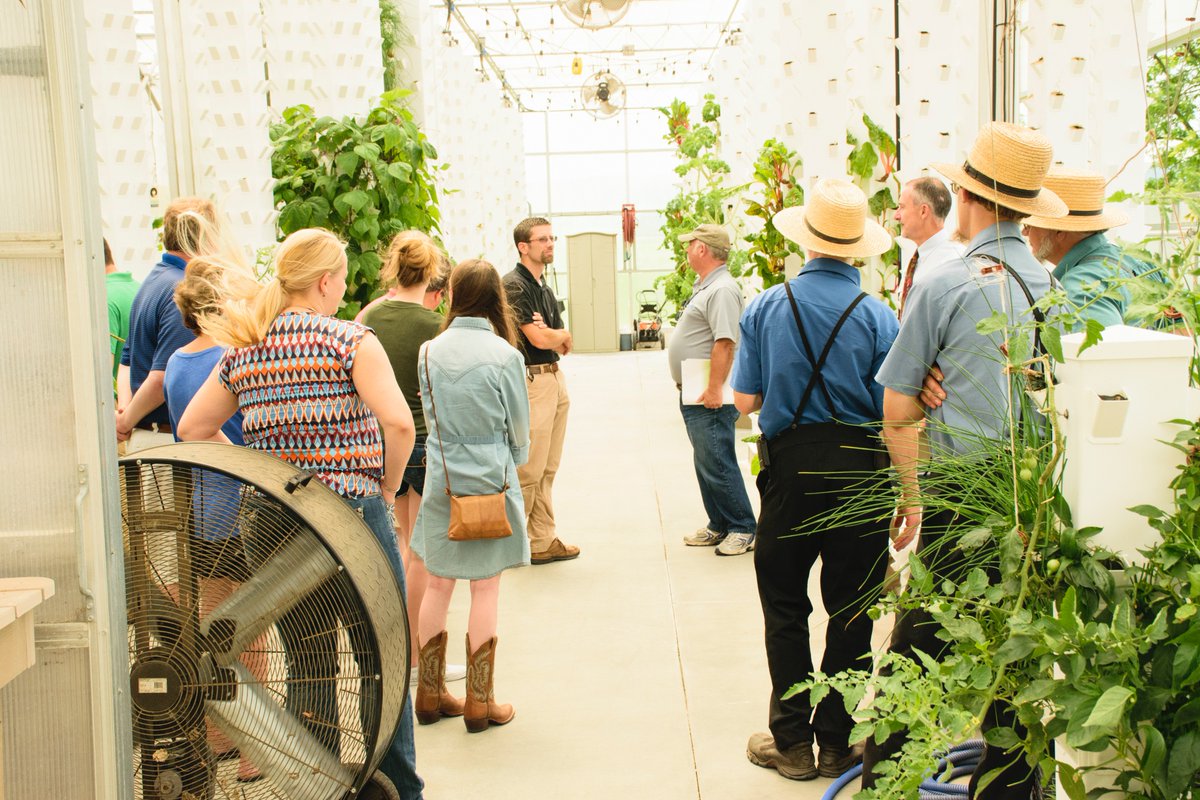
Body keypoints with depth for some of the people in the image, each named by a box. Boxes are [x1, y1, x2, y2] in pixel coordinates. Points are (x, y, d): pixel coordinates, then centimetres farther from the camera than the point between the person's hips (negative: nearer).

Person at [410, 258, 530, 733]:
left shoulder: (430, 351, -2)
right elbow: (519, 427, -1)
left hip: (441, 477, 4)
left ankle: (431, 694, 21)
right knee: (486, 588, 4)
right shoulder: (504, 355, -12)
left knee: (438, 585, 13)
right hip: (491, 479, -4)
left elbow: (429, 414, 9)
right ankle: (479, 703, 10)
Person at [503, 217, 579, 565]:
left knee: (547, 469, 12)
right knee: (528, 470, -6)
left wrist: (552, 335, -9)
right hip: (530, 380, -9)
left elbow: (563, 345, 14)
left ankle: (543, 541, 18)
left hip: (555, 378, 9)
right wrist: (562, 334, 3)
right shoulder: (514, 285, -10)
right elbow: (538, 339, -18)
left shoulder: (544, 287, 18)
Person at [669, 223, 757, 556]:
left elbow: (725, 343, -25)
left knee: (717, 465, -6)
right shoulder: (704, 286, 17)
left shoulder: (722, 290, -17)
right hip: (694, 394, 11)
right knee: (706, 464, 15)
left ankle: (743, 530, 4)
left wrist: (714, 389, -27)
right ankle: (719, 526, 24)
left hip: (710, 399, -11)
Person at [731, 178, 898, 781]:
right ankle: (836, 742, 20)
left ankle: (792, 742, 19)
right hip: (860, 471, 0)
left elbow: (745, 400, -1)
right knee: (850, 609, 11)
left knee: (785, 606, 12)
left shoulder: (765, 307, -5)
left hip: (790, 466, 1)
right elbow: (892, 413, -10)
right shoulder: (878, 317, -9)